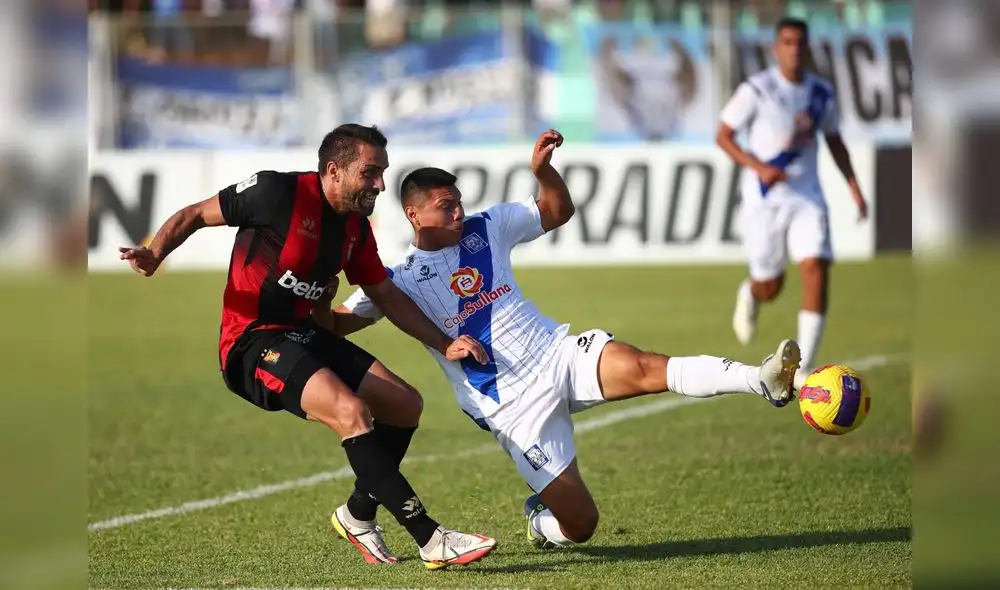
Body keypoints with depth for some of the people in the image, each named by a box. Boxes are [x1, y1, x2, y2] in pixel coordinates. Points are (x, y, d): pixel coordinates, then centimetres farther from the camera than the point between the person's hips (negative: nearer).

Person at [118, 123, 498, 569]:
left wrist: (444, 345, 9)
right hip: (252, 341, -9)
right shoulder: (278, 192, -15)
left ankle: (358, 515, 27)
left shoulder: (356, 226, 7)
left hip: (304, 333, 9)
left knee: (405, 404, 7)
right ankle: (431, 540, -26)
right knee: (351, 411, -28)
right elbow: (194, 215, -7)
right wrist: (154, 254, -24)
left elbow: (387, 296, 18)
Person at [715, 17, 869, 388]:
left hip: (807, 198, 3)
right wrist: (758, 167, -19)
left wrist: (854, 188, 9)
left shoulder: (821, 93, 5)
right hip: (764, 200, -3)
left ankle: (804, 368, -10)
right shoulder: (756, 90, -8)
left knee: (817, 272, -15)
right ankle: (749, 295, 47)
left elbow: (834, 141, 18)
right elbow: (723, 136, -4)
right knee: (770, 288, 6)